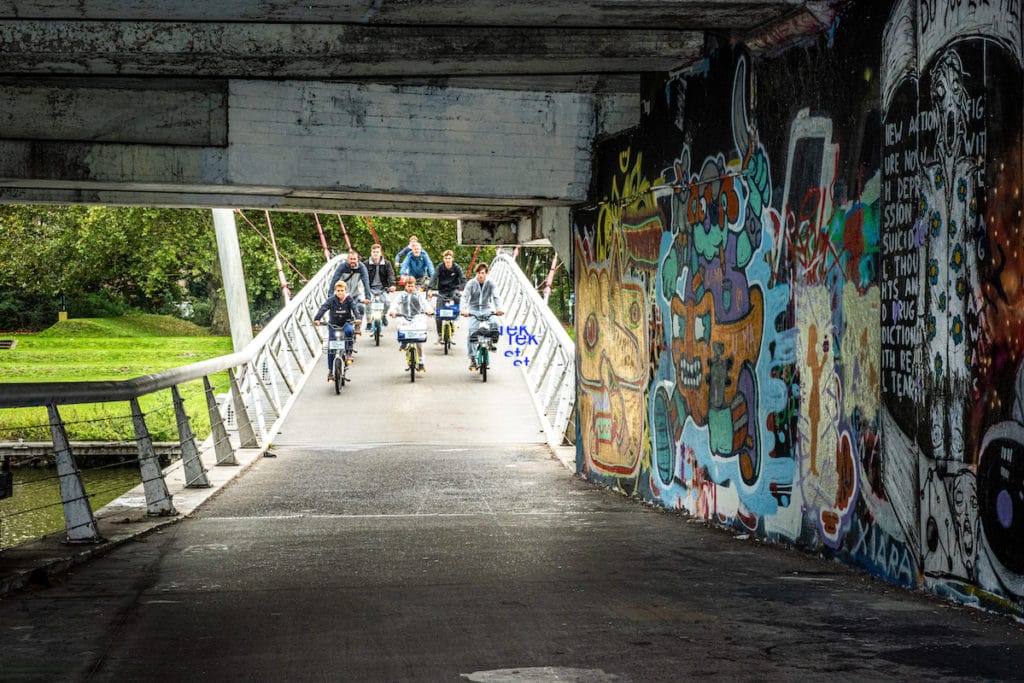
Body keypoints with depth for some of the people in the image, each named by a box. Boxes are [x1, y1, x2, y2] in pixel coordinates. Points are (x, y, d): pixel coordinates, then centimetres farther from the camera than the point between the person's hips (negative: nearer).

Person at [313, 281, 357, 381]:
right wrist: (317, 319, -42)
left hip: (346, 323, 0)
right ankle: (330, 371, 3)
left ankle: (348, 353, -21)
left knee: (349, 331, -36)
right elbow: (323, 308, -25)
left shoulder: (349, 300, -10)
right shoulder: (332, 300, -12)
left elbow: (354, 308, -25)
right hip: (333, 325, 0)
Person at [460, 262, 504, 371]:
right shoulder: (471, 283, -5)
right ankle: (472, 359, -7)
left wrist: (498, 309, -28)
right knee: (471, 333, -13)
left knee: (495, 324, -25)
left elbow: (496, 297, -10)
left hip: (487, 309, 1)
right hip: (474, 310, -1)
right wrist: (464, 310, -28)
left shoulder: (490, 284, -3)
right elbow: (465, 297, -12)